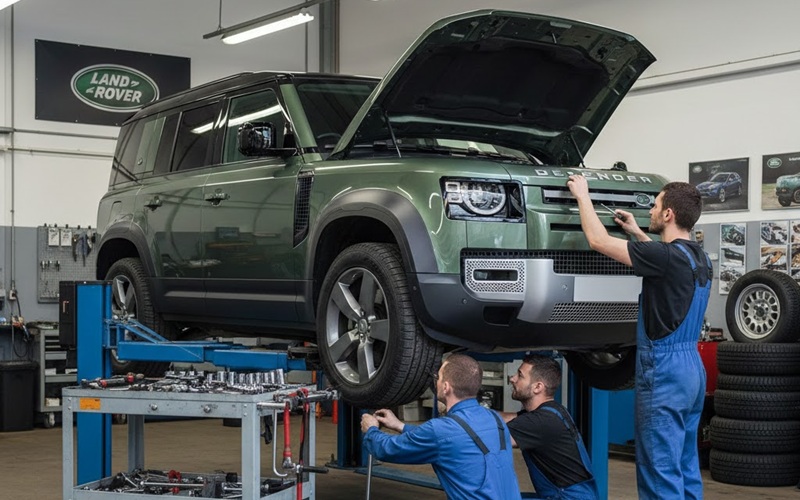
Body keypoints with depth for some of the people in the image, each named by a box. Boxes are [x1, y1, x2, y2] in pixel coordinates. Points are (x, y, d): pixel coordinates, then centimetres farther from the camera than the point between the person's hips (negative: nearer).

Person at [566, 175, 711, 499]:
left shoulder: (668, 256, -18)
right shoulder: (699, 259, 9)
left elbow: (598, 241, -14)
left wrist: (582, 195, -1)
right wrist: (637, 233, 34)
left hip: (664, 371, -9)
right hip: (691, 367, 9)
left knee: (661, 471, -5)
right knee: (685, 469, 14)